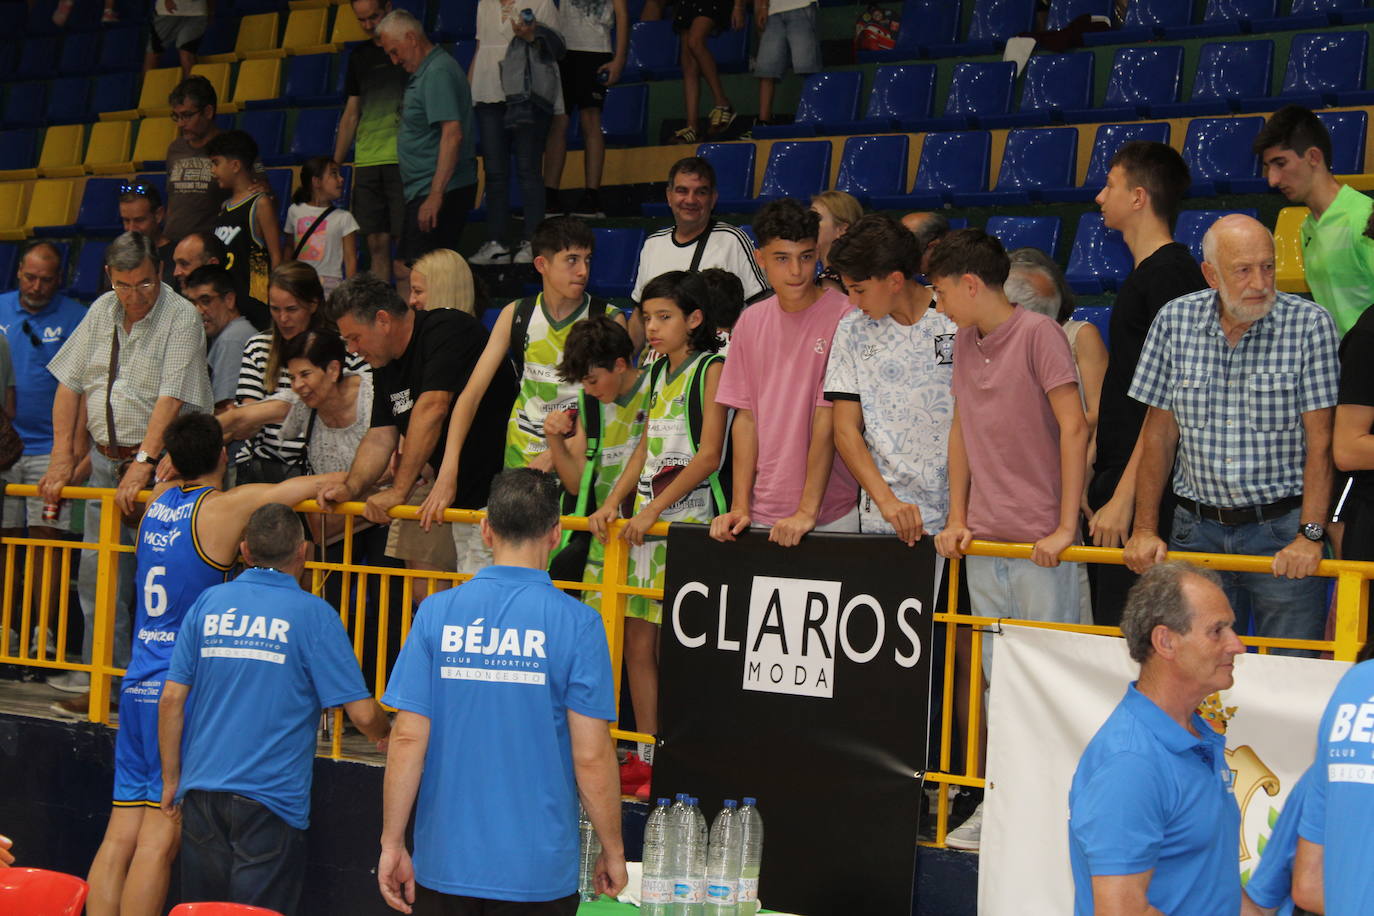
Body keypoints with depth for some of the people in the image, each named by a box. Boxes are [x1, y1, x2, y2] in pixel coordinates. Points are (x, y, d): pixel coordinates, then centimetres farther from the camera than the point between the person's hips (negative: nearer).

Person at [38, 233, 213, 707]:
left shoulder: (182, 317, -10)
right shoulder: (102, 312, 10)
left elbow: (170, 399, -19)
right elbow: (70, 384, 11)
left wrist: (144, 464, -26)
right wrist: (62, 458, 3)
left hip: (159, 462, -6)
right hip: (105, 460, 6)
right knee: (97, 572, 6)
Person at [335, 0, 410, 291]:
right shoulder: (359, 55, 17)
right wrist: (334, 166, 16)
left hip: (403, 160, -5)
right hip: (366, 163, 5)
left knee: (405, 242, -8)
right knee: (376, 244, 4)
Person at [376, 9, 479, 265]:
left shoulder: (438, 73, -14)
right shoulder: (423, 72, 19)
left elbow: (452, 134, -24)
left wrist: (435, 195, -26)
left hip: (442, 192, -11)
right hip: (424, 193, 11)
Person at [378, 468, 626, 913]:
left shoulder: (436, 613, -2)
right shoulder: (576, 623, -9)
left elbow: (408, 739, -4)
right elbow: (591, 755, -10)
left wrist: (391, 843, 4)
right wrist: (613, 851, 3)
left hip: (445, 863, 2)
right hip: (537, 871, -2)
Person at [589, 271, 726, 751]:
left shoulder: (711, 369, -6)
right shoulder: (657, 373, 17)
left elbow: (709, 455, -13)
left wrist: (654, 510, -16)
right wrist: (612, 503, 5)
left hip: (690, 517, -8)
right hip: (645, 519, 8)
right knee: (637, 641, 7)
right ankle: (646, 756, 14)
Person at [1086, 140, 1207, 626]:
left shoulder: (1171, 274, -12)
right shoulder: (1145, 275, 17)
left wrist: (1125, 497, -20)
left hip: (1145, 492, -10)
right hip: (1116, 483, 10)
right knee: (1108, 627, 9)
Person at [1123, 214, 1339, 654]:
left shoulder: (1309, 324, -7)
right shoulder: (1175, 322, 1)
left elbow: (1320, 440, -8)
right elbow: (1159, 432, 7)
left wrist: (1310, 535, -16)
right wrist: (1144, 529, 4)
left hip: (1282, 532, -2)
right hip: (1198, 530, 3)